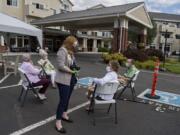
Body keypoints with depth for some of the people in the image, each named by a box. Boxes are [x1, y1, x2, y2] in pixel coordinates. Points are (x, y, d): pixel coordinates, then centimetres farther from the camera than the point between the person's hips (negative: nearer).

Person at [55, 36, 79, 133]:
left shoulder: (70, 52, 12)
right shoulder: (62, 51, -16)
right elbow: (61, 66, -24)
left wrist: (75, 68, 1)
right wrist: (72, 71, -16)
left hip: (71, 79, 9)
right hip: (63, 80, -9)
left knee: (67, 98, 19)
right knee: (63, 100, -5)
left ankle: (64, 115, 37)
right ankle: (58, 123, 7)